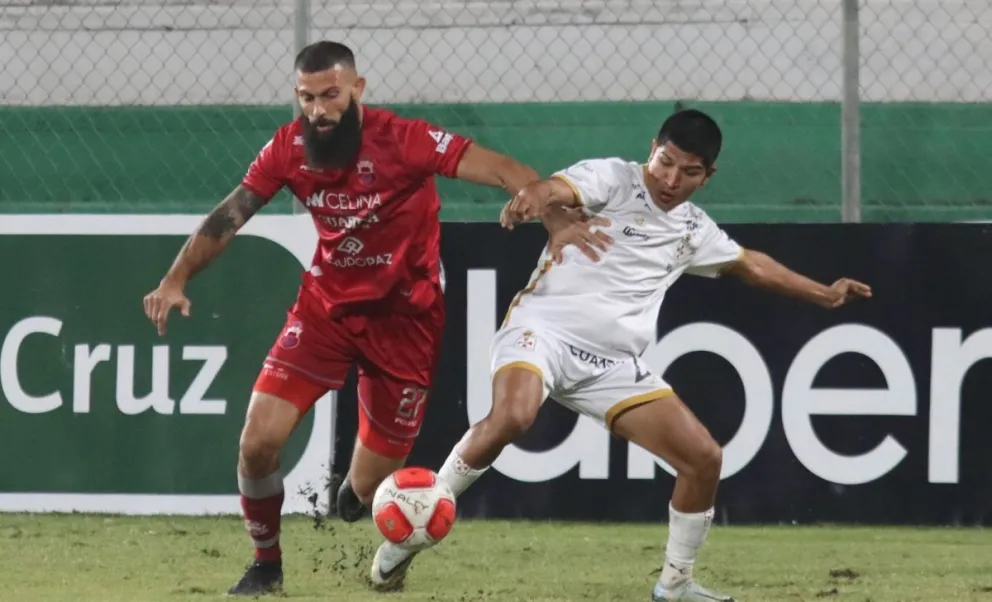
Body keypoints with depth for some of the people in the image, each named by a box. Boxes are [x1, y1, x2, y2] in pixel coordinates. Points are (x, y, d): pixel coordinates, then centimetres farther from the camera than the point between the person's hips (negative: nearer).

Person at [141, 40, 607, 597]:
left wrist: (556, 220, -48)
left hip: (404, 316, -3)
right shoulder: (289, 147, -9)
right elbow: (230, 216, -2)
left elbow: (505, 172, -29)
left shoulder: (403, 141, -22)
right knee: (259, 441, -10)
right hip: (326, 305, 3)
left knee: (368, 487, -2)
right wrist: (176, 280, -15)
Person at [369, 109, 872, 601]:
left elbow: (751, 264, 37)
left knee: (704, 458, -1)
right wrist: (531, 198, -49)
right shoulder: (613, 179, -3)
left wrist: (823, 295, 42)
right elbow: (558, 188, -25)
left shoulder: (693, 229, 18)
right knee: (511, 417, -36)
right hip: (544, 329, -6)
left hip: (613, 365, 6)